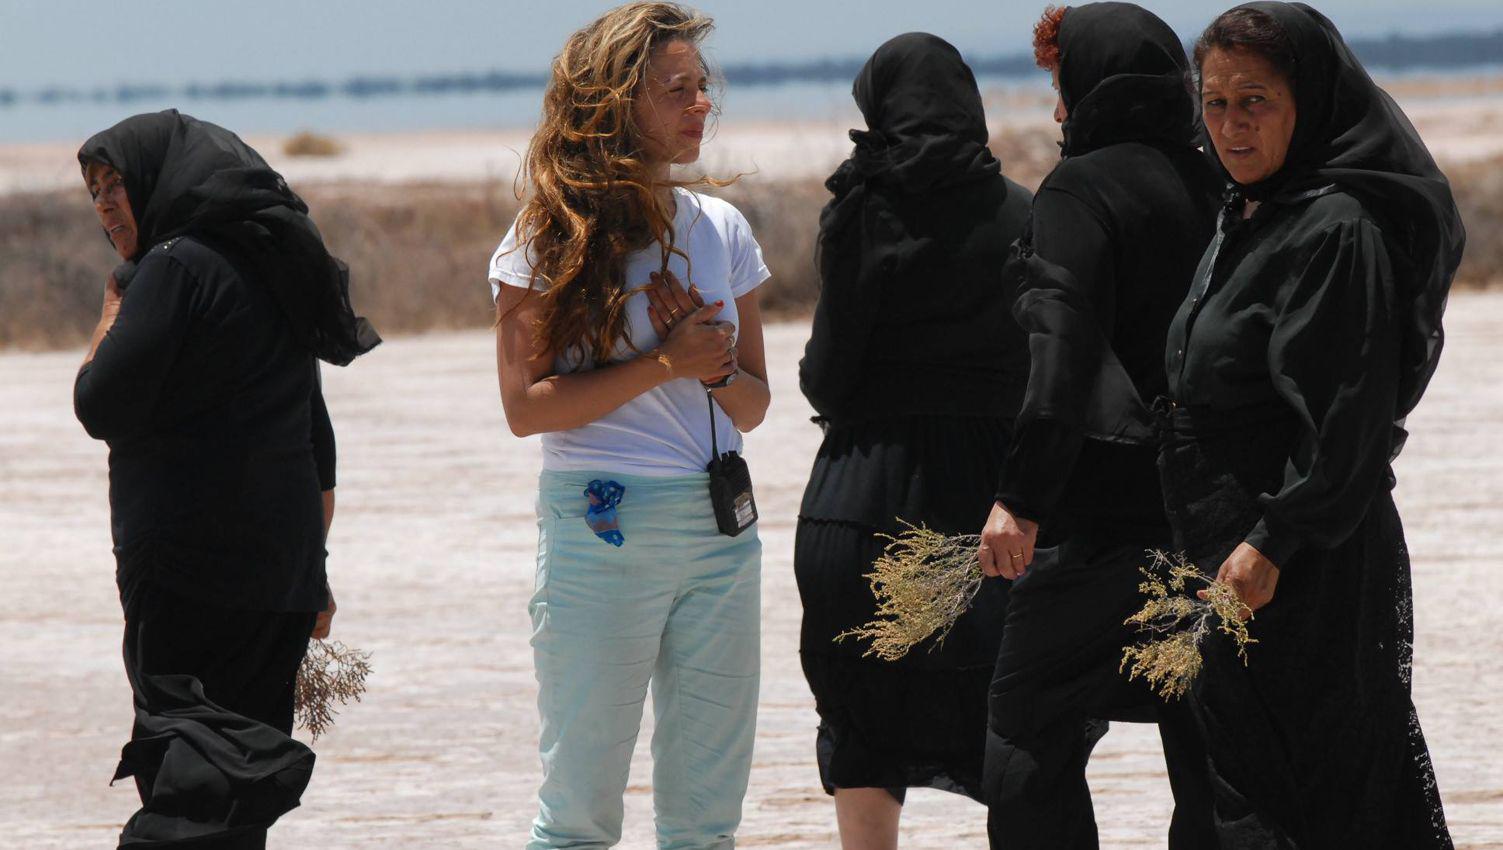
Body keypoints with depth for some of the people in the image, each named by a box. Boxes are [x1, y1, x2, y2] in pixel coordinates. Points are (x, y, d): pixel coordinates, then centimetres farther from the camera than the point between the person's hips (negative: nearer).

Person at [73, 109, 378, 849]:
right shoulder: (272, 266, 17)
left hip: (188, 569, -8)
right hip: (282, 562, 8)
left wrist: (114, 307, 4)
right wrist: (311, 574, 23)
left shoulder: (178, 267, -10)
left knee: (186, 770, -10)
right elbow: (318, 442, 19)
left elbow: (102, 406, -13)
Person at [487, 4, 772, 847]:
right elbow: (526, 405, -10)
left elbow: (753, 404, 15)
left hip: (721, 529, 5)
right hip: (602, 531, -5)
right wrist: (664, 364, -15)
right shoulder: (554, 238, -4)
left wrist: (714, 369, -7)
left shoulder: (723, 230, 10)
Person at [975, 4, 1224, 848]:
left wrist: (1021, 496, -24)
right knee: (1206, 751, 10)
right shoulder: (1214, 187, 11)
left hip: (1104, 509, -7)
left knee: (1031, 745, -1)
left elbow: (1062, 343, -20)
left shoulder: (1084, 188, -8)